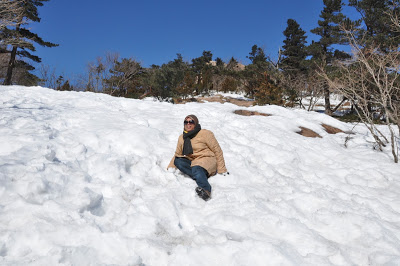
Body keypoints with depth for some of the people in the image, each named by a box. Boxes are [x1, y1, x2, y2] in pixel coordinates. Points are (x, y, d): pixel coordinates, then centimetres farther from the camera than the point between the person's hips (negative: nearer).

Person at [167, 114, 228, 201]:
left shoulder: (205, 134, -4)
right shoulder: (182, 138, 13)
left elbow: (217, 151, -4)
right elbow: (177, 154, 21)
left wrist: (222, 170, -6)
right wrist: (169, 169, 9)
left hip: (207, 160, -6)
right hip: (192, 162, 6)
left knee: (196, 169, -38)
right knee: (177, 161, -20)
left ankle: (206, 190, -60)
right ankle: (200, 177, -31)